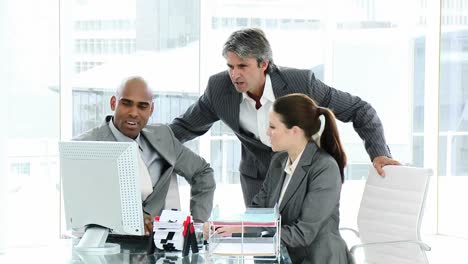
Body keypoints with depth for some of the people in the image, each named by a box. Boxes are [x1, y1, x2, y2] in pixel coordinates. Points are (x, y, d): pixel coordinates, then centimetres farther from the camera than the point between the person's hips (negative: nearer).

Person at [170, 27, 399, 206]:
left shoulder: (300, 83, -27)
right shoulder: (219, 88, -19)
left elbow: (359, 110, -17)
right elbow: (187, 125, 0)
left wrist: (379, 153, -28)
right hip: (257, 176, 2)